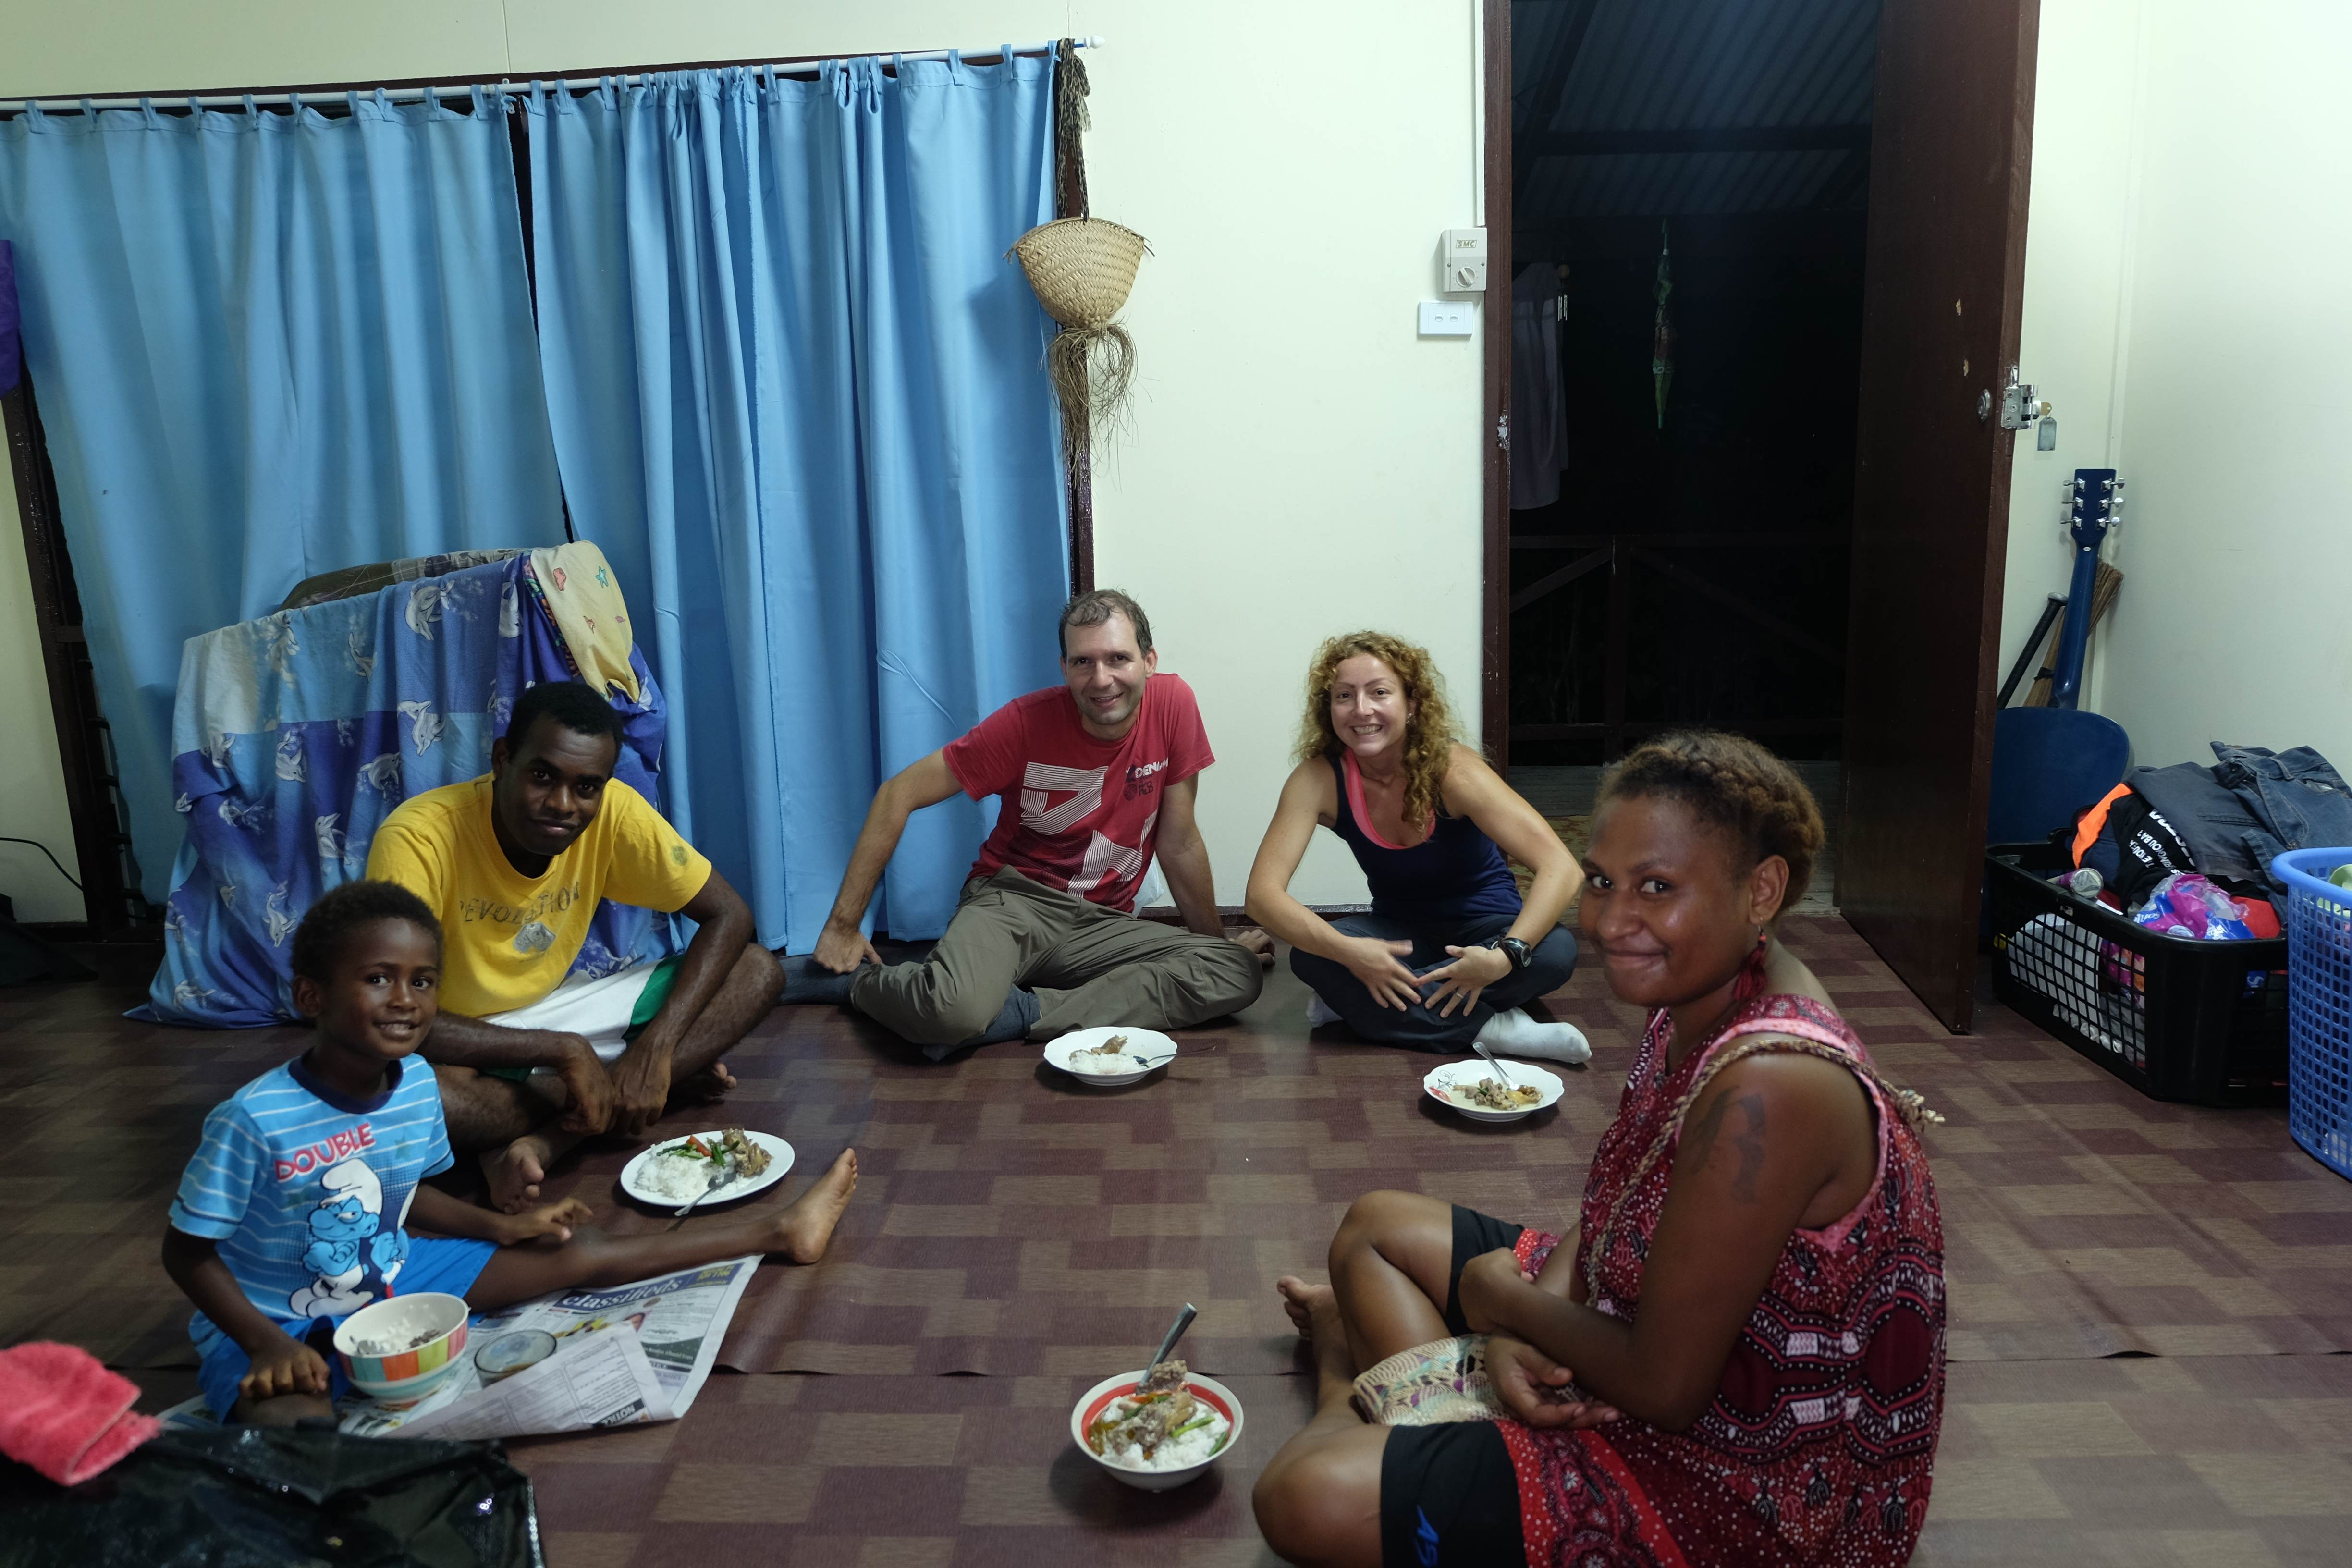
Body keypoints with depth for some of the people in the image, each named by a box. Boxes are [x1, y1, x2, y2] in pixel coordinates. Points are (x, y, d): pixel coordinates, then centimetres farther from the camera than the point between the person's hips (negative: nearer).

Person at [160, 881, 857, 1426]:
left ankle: (779, 1230, 11)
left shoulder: (416, 1083, -9)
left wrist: (498, 1226, 0)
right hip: (276, 1321, -5)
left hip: (392, 1276, 5)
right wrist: (266, 1345, -27)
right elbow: (187, 1250, -16)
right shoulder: (255, 1119, -28)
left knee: (580, 1254, 2)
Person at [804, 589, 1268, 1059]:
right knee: (955, 1009, -36)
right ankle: (862, 980, 0)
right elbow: (899, 794, -9)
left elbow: (1179, 843, 2)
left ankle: (1020, 1013, -21)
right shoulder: (1027, 721, -13)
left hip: (1102, 924, 4)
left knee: (1239, 975, -23)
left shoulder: (1173, 703, -9)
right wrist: (843, 926, -10)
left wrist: (1215, 939, 10)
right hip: (1012, 902, -3)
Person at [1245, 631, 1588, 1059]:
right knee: (1309, 957, -29)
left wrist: (1506, 955, -44)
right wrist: (1348, 951, -39)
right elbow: (1263, 892, -25)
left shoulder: (1451, 768, -24)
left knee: (1555, 951, -33)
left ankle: (1356, 1003, -25)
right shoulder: (1319, 778, -18)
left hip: (1482, 929, -1)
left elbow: (1562, 869, -30)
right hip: (1401, 936, 1)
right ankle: (1491, 1030, -27)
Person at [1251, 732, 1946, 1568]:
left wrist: (1504, 1298, -10)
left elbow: (1663, 1387, -28)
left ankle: (1349, 1392, 12)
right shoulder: (1708, 991, -6)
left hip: (1743, 1483, -9)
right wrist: (1531, 1319, -13)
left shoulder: (1767, 1089, -36)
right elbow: (1618, 1207, 6)